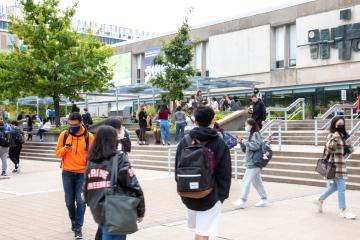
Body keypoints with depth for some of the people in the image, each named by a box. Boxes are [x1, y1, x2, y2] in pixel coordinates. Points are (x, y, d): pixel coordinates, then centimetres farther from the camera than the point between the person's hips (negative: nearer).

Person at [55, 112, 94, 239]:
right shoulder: (64, 135, 1)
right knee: (69, 201, 10)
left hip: (82, 173, -2)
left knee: (80, 200, -4)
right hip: (67, 173, 2)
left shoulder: (89, 136, -5)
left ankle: (78, 228, 4)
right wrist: (64, 149, -16)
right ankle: (73, 220, 35)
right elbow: (58, 152, 5)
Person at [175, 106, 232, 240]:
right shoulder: (220, 144, -10)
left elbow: (177, 168, 5)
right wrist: (223, 194, 2)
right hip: (210, 196, -4)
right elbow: (225, 174, -9)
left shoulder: (185, 142, 0)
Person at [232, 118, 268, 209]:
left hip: (253, 163, -10)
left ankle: (242, 201, -4)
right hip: (253, 163, 10)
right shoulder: (252, 135, 17)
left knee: (246, 181, -7)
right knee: (257, 181, 13)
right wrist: (242, 143, 4)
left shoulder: (255, 134, -10)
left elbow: (256, 146, -25)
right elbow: (245, 150, 20)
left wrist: (245, 142, -16)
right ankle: (264, 200, 19)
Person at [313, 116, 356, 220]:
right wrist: (334, 139, -32)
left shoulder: (344, 136, 13)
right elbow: (329, 149, -21)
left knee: (335, 186, 18)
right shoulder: (332, 136, -11)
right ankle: (343, 211, 2)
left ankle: (320, 199, 34)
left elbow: (350, 149, 18)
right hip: (334, 164, -9)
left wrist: (348, 148, -4)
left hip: (342, 164, 9)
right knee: (341, 187, -6)